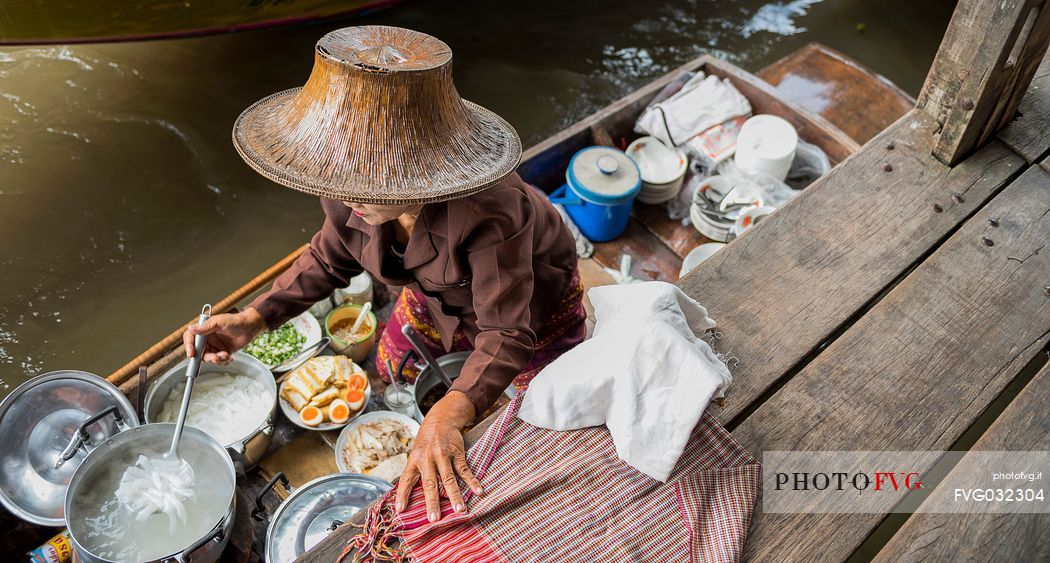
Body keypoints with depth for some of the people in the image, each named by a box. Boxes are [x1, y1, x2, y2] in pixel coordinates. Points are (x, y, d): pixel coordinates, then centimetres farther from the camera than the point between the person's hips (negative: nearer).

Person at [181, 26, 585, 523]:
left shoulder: (489, 211, -46)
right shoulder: (352, 187, -27)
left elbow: (506, 332, -42)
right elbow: (331, 258, -8)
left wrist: (448, 415, -60)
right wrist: (254, 319, -21)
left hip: (533, 306, -4)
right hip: (436, 295, 5)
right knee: (390, 372, 20)